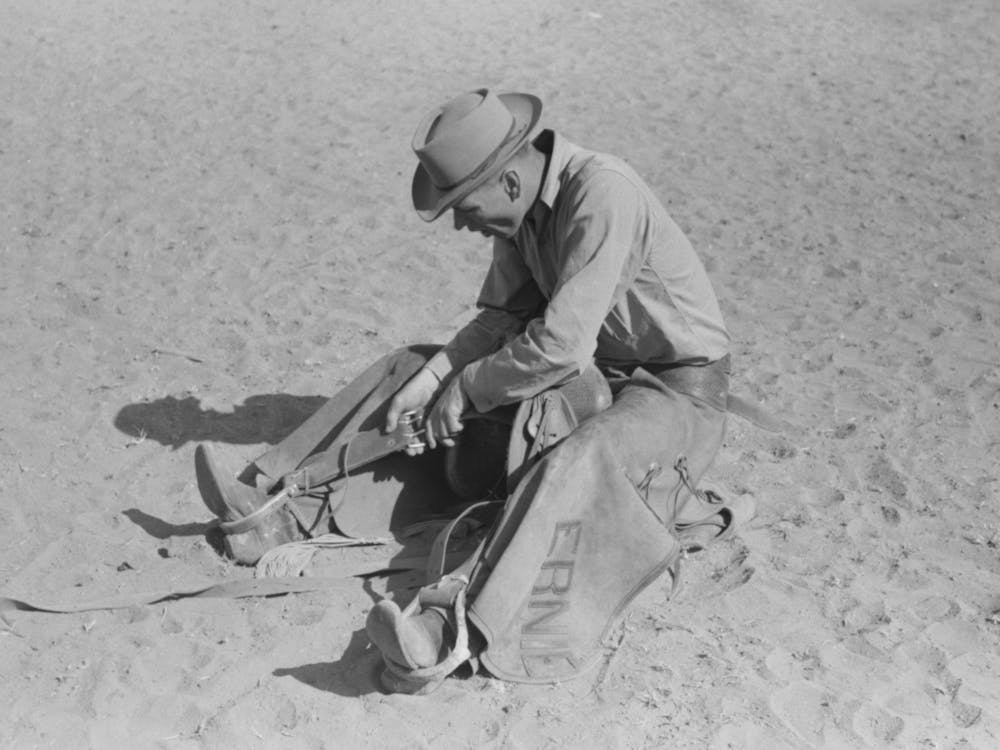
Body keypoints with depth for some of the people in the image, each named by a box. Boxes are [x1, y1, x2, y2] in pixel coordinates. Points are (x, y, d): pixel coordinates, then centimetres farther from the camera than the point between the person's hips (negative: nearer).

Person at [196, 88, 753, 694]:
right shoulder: (521, 205, -2)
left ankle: (454, 633, -54)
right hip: (596, 367, 8)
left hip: (679, 387, -8)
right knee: (413, 367, 1)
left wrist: (466, 391, -19)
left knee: (574, 466, -40)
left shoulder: (602, 195, -29)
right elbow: (504, 319, 4)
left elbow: (561, 345, -32)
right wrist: (431, 379, -11)